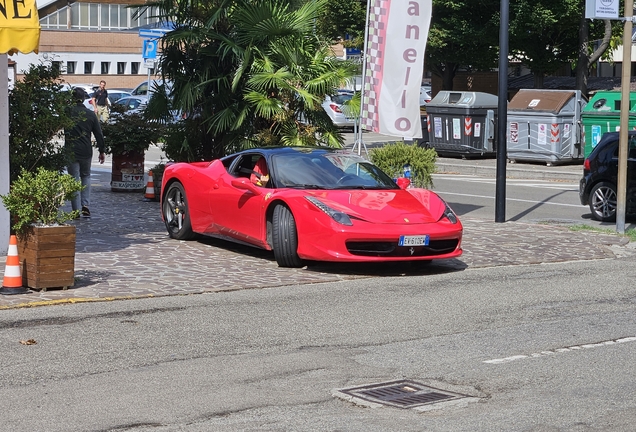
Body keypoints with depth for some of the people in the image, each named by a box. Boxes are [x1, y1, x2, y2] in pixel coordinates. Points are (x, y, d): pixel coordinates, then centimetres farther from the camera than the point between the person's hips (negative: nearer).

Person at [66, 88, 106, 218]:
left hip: (71, 151, -3)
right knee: (86, 176, 21)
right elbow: (99, 134, 6)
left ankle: (76, 210, 0)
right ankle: (85, 205, 7)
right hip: (86, 151, 3)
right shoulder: (91, 114, 2)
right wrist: (102, 151, 14)